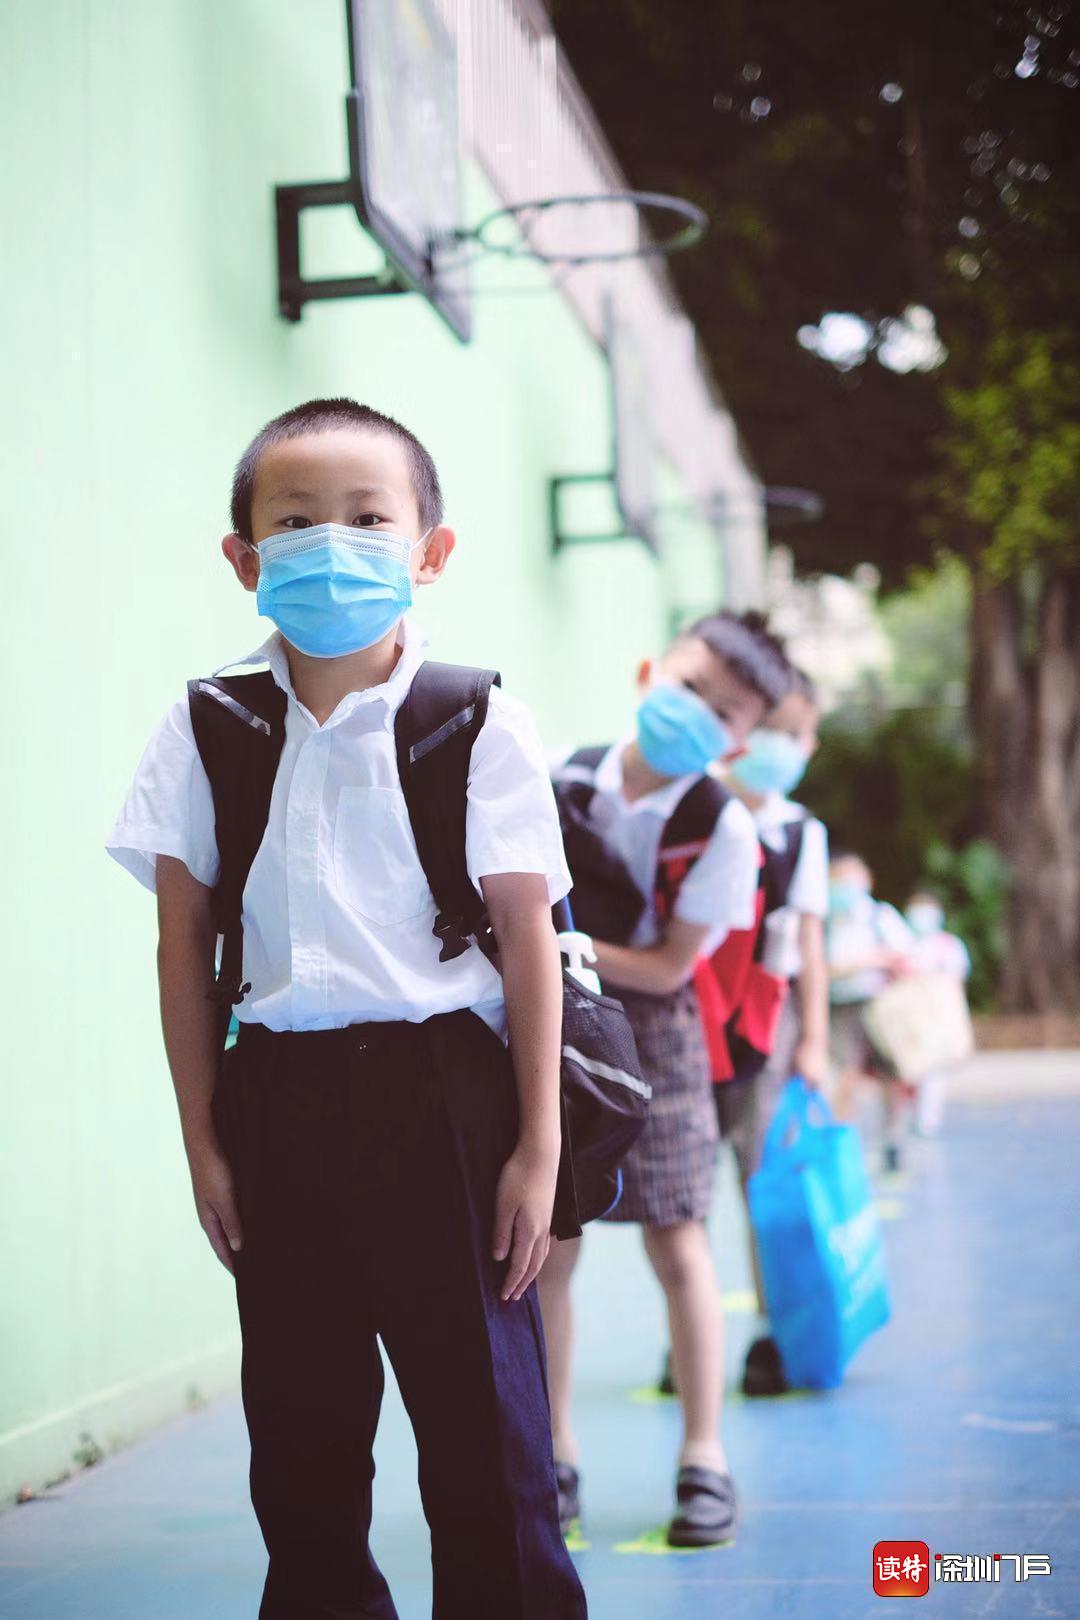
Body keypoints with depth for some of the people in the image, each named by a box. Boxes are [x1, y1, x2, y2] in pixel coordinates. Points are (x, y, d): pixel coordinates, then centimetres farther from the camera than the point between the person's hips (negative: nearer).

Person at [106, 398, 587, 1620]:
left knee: (482, 1420, 4)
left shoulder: (479, 726, -2)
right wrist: (203, 1139, 4)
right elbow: (182, 945, 6)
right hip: (274, 1098, 3)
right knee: (299, 1428, 12)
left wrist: (537, 1145, -3)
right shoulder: (205, 731, 4)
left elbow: (528, 940, -1)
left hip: (440, 1087, -2)